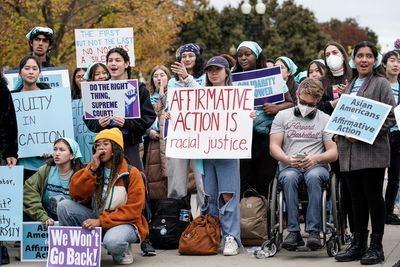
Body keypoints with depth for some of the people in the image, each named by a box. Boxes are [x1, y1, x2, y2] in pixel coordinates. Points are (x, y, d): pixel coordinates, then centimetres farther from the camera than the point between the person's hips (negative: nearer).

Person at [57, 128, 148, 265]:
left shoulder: (132, 173, -8)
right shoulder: (93, 169, 5)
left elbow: (133, 210, -14)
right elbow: (75, 194, -7)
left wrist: (101, 221, -21)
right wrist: (92, 169, -16)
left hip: (123, 223, -5)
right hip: (95, 219, 5)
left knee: (112, 241, -39)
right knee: (64, 206, -17)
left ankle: (122, 250, -2)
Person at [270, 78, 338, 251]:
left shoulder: (325, 119, 13)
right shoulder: (282, 116, 14)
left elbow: (333, 153, 5)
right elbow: (274, 147, 5)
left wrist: (316, 158, -16)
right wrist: (287, 159, -15)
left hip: (317, 167, 0)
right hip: (289, 167, 1)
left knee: (313, 176, -37)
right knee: (289, 177, -36)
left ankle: (314, 231, -39)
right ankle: (294, 232, -37)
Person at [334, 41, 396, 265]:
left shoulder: (381, 84, -1)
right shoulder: (350, 86, 17)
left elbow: (390, 116, -8)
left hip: (372, 151, -6)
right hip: (350, 151, 6)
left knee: (374, 197, -1)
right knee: (357, 199, 10)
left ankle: (376, 246, 5)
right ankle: (358, 244, 17)